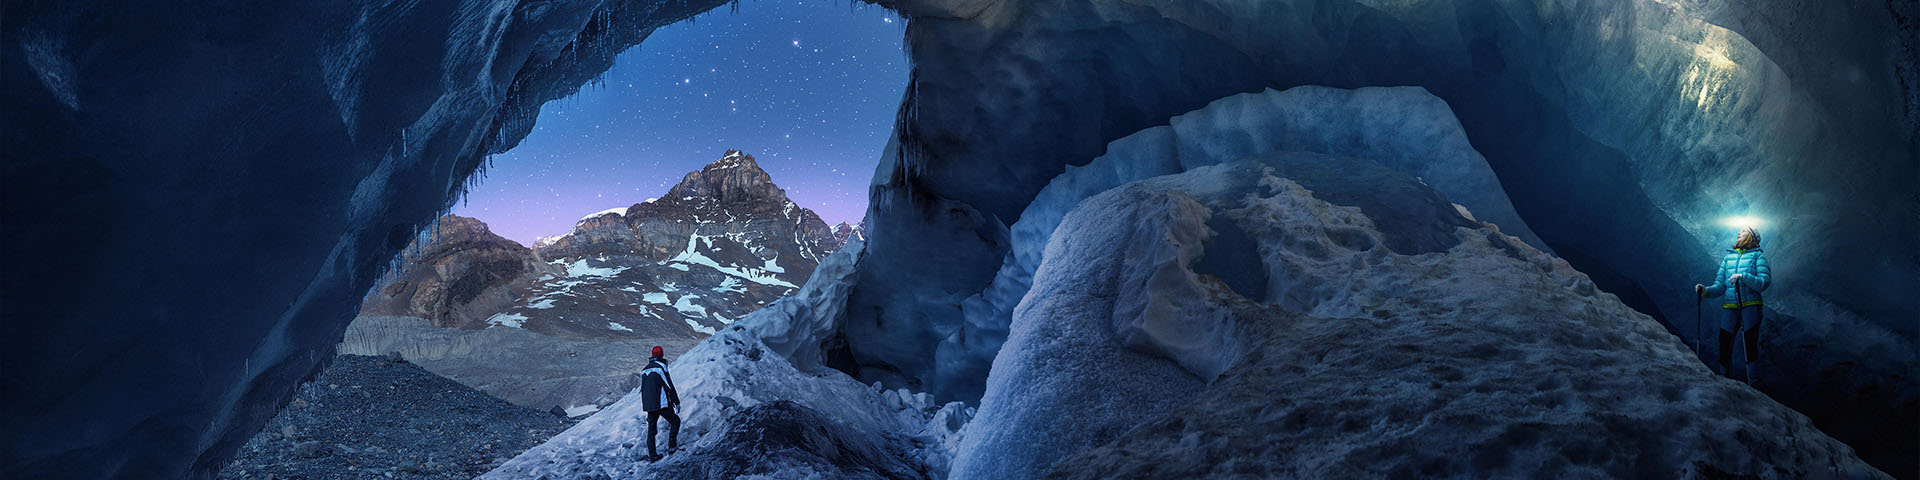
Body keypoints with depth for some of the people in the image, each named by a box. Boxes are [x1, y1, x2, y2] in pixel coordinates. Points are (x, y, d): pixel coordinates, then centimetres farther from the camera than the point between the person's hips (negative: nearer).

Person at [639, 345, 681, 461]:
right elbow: (669, 386, -12)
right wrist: (676, 402, -7)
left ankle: (651, 455, 9)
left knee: (651, 428, 10)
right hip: (661, 404, -7)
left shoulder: (644, 370, 15)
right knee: (675, 421, 7)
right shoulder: (661, 367, -8)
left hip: (649, 405, 7)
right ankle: (672, 446, -2)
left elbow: (642, 389, 21)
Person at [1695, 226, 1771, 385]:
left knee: (1750, 346, -7)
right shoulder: (1728, 257, 18)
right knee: (1724, 345, -4)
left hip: (1750, 306, -3)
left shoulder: (1757, 256, 8)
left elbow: (1764, 282, -6)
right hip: (1730, 307, 3)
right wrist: (1706, 291, -9)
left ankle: (1750, 385, -1)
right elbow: (1719, 285, 11)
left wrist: (1743, 277, -20)